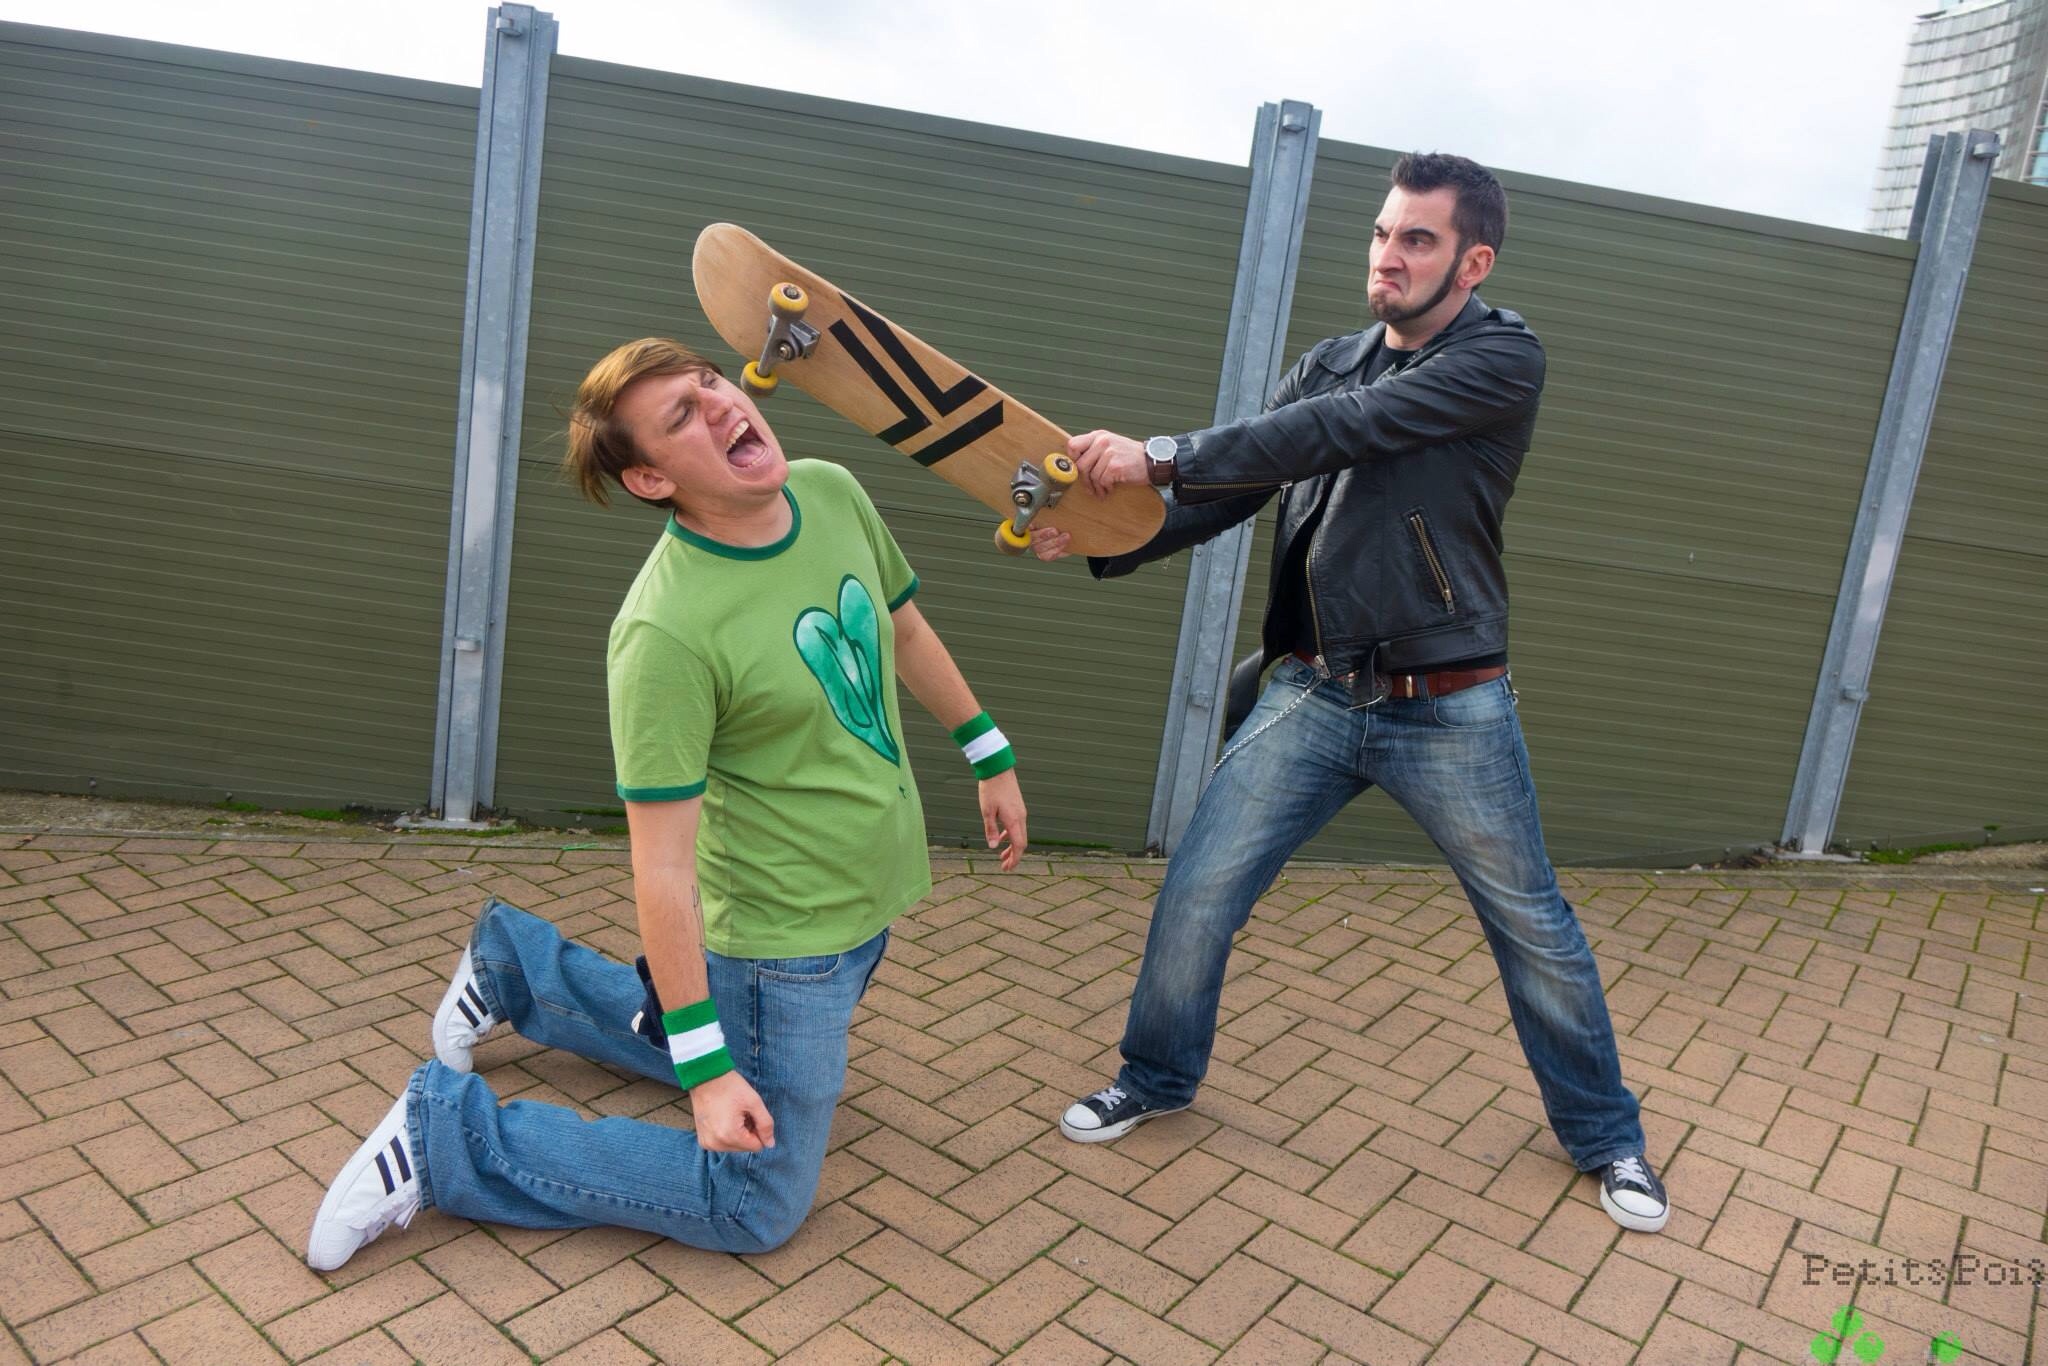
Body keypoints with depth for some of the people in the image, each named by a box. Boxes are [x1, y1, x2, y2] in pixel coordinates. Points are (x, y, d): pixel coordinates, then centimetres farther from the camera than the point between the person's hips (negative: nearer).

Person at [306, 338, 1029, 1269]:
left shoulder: (832, 493, -7)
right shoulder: (665, 634, -30)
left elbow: (905, 631, 11)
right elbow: (662, 868, -25)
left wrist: (991, 755, 17)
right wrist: (706, 1068, -21)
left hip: (873, 895, 8)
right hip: (788, 936, -8)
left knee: (732, 1046, 30)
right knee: (754, 1209, 5)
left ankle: (521, 967, 40)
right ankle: (443, 1132, 9)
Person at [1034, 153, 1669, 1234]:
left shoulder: (1502, 360, -10)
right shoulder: (1327, 365, 8)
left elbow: (1344, 430, -24)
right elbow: (1226, 494, 2)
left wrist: (1160, 455, -28)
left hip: (1450, 715, -3)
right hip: (1313, 697, 4)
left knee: (1533, 928, 12)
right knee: (1196, 893, 2)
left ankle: (1603, 1135, 35)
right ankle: (1156, 1077, 28)